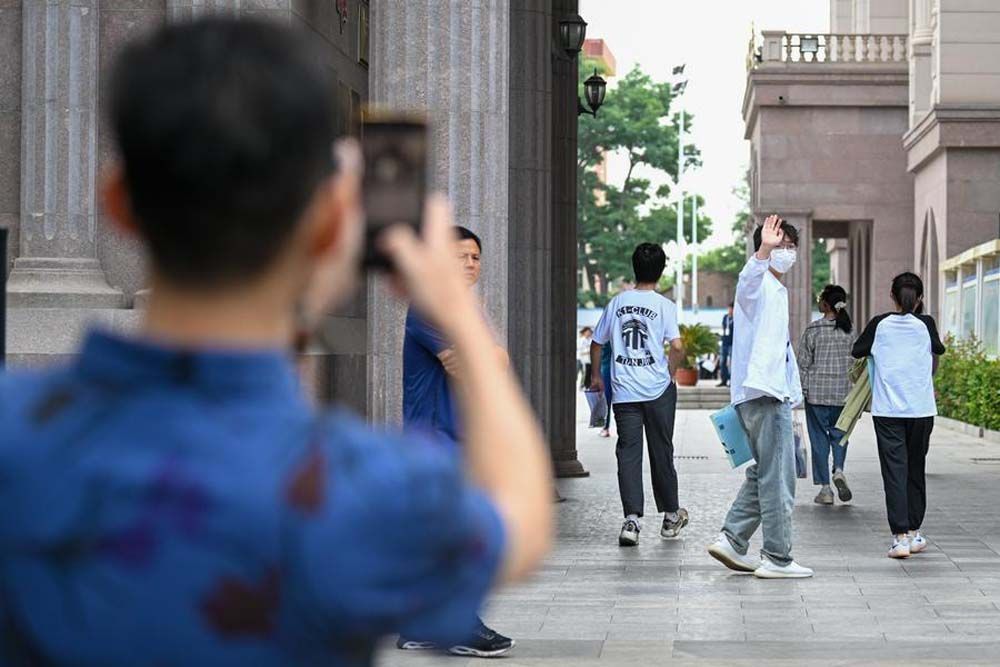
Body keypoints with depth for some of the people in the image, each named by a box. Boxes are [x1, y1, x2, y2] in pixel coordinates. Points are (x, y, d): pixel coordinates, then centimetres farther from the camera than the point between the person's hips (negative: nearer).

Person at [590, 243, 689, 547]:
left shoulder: (617, 303, 6)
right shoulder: (664, 305, -4)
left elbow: (597, 343, 12)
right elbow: (677, 347, -14)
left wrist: (596, 376, 24)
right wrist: (670, 373, 4)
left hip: (623, 391, 2)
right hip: (658, 390, -2)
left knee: (628, 453, -1)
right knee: (662, 453, 10)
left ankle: (631, 519, -12)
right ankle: (670, 516, 23)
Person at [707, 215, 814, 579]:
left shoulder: (779, 290, 23)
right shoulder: (757, 284, -8)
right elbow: (749, 277, -36)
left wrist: (793, 392, 33)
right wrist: (763, 251, -54)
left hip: (774, 394, 10)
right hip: (763, 395, -10)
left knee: (764, 474, 14)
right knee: (778, 479, -7)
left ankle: (732, 539, 15)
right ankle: (777, 559, -4)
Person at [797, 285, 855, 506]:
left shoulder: (813, 329, -8)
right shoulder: (850, 330, 2)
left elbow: (804, 363, -6)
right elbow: (856, 362, 5)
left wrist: (802, 390, 3)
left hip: (817, 390, -3)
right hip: (843, 391, 3)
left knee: (819, 437, 4)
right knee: (839, 433, 16)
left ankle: (825, 488, 4)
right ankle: (839, 470, -9)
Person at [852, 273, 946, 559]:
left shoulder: (880, 324, -2)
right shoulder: (925, 324, -1)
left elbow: (857, 351, 9)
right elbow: (939, 350, 16)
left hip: (887, 410, -1)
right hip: (921, 409, 1)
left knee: (894, 471, -2)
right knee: (915, 470, 14)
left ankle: (900, 536, -12)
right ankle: (914, 532, 21)